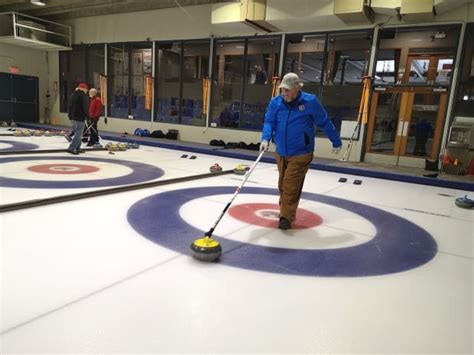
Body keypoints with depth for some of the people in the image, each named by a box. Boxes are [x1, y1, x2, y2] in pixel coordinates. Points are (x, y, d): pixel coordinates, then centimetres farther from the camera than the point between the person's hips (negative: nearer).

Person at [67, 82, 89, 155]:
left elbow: (69, 106, 18)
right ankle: (71, 148, -12)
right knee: (78, 134, -8)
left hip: (72, 117, 9)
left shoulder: (73, 95, 15)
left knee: (77, 133, 17)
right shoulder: (83, 96, -10)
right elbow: (86, 107, -14)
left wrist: (70, 115, 23)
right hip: (80, 117, -9)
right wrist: (87, 115, -4)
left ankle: (77, 148, 19)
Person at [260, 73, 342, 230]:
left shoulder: (310, 101, -8)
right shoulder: (276, 102, 0)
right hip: (281, 154, 4)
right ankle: (285, 210, 36)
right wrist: (266, 139, -25)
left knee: (291, 187, -9)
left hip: (300, 155, -4)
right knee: (282, 186, 15)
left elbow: (325, 122, 0)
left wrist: (336, 142, 8)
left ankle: (286, 217, 1)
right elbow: (269, 121, -5)